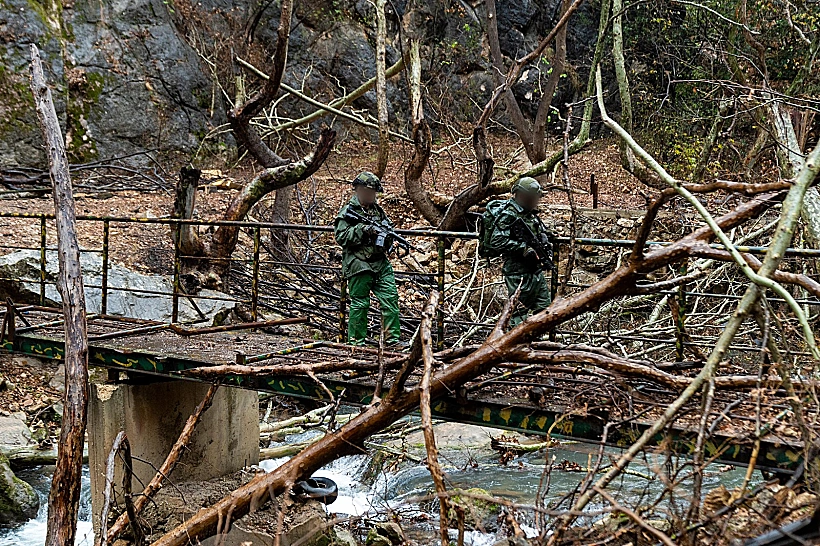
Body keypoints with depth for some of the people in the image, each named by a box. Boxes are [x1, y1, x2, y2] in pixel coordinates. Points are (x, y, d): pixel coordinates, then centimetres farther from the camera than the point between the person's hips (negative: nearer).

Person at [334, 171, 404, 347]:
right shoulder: (348, 212, -4)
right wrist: (362, 229, -20)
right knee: (359, 303, -2)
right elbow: (340, 237, -12)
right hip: (358, 265, -7)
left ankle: (393, 339, 7)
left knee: (390, 298, 2)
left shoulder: (377, 209, 16)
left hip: (381, 263, 7)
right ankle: (356, 341, 7)